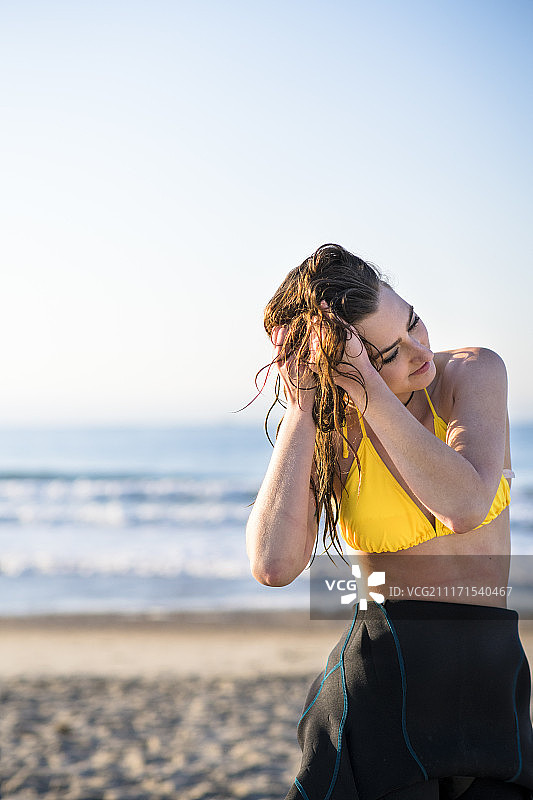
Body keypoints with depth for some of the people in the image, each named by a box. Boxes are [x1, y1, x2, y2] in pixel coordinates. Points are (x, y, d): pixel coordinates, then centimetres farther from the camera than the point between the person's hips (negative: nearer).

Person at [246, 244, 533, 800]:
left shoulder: (473, 372, -4)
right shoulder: (324, 433, -4)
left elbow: (464, 507, -22)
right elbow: (274, 567, -22)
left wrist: (366, 389, -25)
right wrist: (302, 408, -20)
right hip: (378, 670, -1)